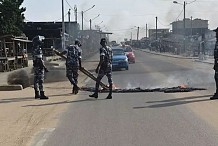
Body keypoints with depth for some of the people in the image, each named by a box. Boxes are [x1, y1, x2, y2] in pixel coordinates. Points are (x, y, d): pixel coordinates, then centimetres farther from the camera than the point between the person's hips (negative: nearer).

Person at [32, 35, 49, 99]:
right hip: (39, 67, -10)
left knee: (36, 80, 12)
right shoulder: (38, 49, -17)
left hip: (35, 66, 10)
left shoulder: (34, 49, 14)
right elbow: (40, 60, -22)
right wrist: (44, 67, -20)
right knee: (40, 80, -9)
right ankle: (42, 94, -8)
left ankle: (37, 94, 19)